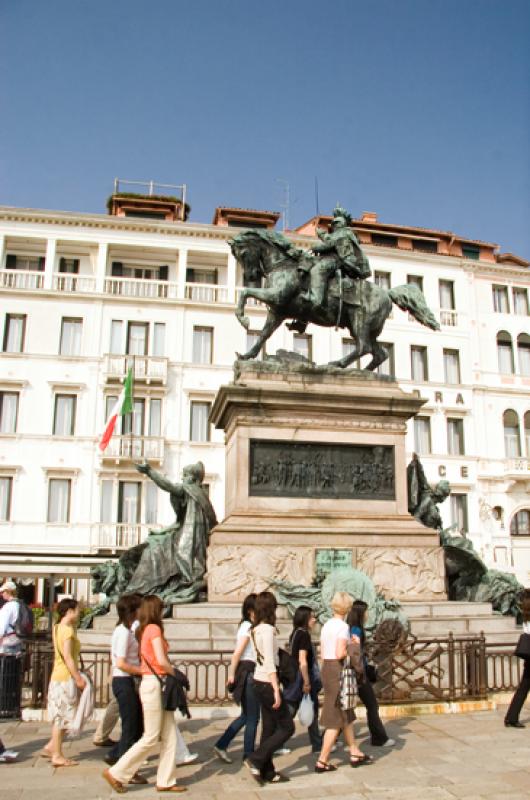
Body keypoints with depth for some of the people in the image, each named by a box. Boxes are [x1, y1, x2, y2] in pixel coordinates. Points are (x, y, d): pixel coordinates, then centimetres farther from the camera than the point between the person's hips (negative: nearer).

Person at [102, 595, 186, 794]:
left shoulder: (144, 629, 13)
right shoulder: (154, 628, -13)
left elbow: (149, 659, 9)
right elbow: (161, 661, -20)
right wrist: (176, 674, -5)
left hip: (156, 684, 9)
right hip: (153, 685, -9)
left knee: (169, 736, 10)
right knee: (151, 738, -1)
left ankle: (165, 781, 15)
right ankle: (116, 773, 8)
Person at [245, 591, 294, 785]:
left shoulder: (256, 629, 7)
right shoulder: (267, 629, -18)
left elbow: (263, 659, 10)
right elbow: (270, 664, -20)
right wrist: (276, 691, -18)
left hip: (259, 682, 9)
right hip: (267, 683, -8)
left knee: (269, 728, 13)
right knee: (287, 727, 2)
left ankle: (267, 772, 18)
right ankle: (256, 760, 0)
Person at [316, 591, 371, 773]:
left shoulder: (326, 626, 11)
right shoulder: (343, 627, -14)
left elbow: (322, 654, 12)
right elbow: (340, 654, -22)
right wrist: (353, 648, -5)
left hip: (326, 669, 9)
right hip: (338, 671, -8)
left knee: (346, 715, 19)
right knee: (336, 720, 0)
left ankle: (355, 753, 26)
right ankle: (322, 761, 4)